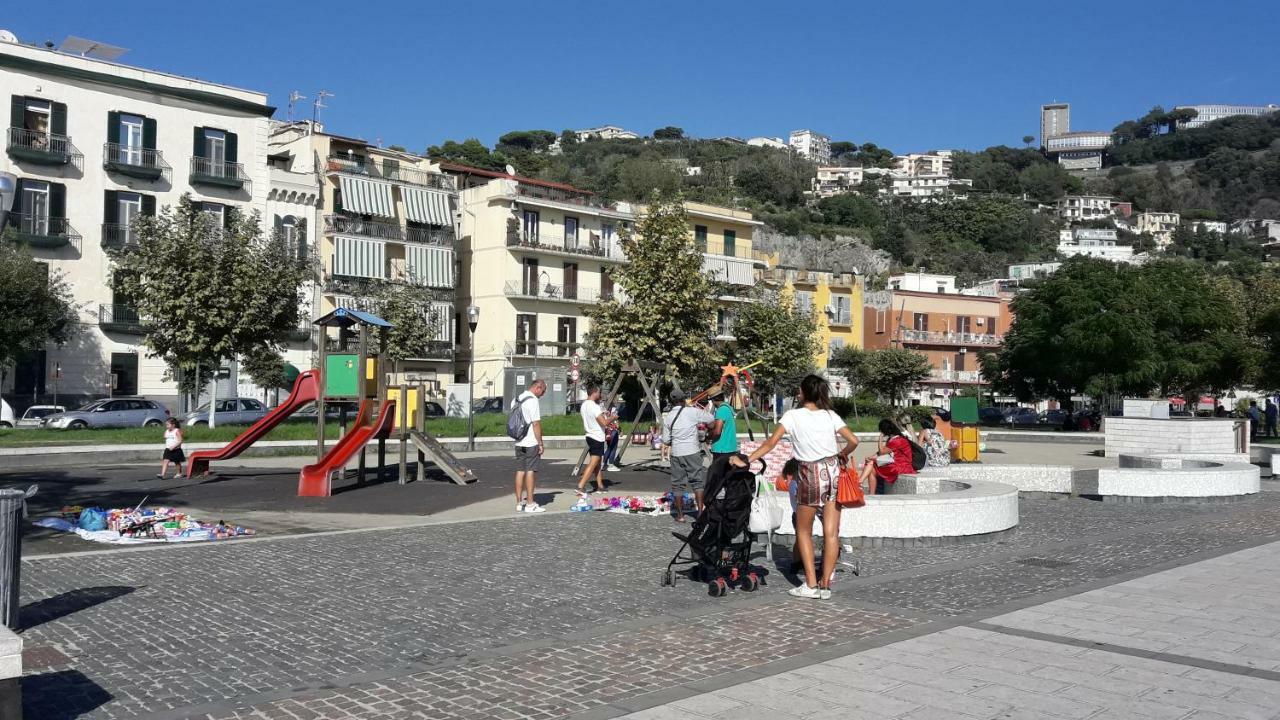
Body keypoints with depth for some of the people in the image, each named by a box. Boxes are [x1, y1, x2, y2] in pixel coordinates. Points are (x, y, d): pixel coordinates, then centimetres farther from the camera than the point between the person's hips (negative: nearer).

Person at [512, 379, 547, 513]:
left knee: (520, 471, 10)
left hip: (519, 443, 8)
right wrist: (540, 443, -11)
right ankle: (530, 504, 0)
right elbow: (536, 424, -17)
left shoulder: (516, 400, 13)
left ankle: (519, 502, 14)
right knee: (531, 471, -3)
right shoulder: (533, 400, -14)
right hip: (531, 443, -8)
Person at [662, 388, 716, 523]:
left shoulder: (667, 417, 3)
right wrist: (698, 409, 17)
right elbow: (711, 420, 3)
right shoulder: (692, 412, -6)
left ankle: (680, 515, 11)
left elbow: (665, 441, 6)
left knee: (678, 484, 8)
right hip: (692, 452, -2)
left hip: (676, 454, 2)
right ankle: (700, 511, 0)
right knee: (697, 482, 6)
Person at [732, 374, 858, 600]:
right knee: (831, 533, 6)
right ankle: (825, 584, 8)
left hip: (810, 474, -3)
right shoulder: (831, 416, 5)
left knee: (803, 531, 13)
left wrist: (746, 460, -8)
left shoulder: (793, 415, -3)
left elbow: (771, 442, -10)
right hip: (833, 471, 3)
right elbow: (853, 441, 1)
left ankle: (811, 584, 8)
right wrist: (842, 454, 21)